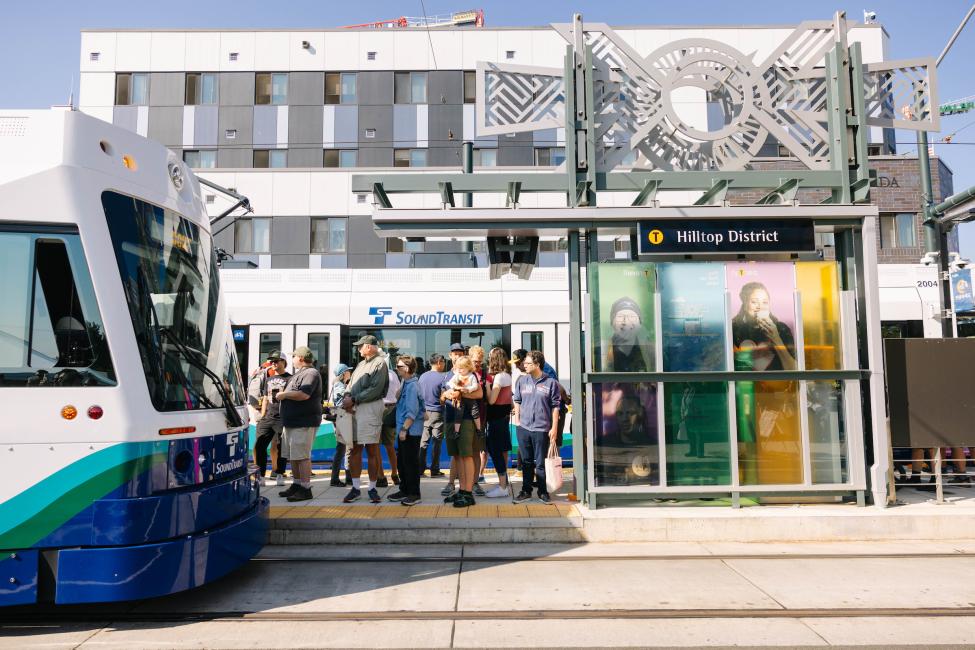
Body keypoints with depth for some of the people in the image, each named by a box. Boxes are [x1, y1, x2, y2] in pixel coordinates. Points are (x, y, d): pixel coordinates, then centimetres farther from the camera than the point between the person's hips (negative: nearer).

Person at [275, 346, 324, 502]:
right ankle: (297, 484, 26)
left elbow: (304, 394, -24)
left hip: (304, 423, -10)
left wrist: (284, 394, -13)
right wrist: (282, 394, 14)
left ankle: (305, 489, -4)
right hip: (291, 422, 10)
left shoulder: (311, 373, -12)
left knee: (302, 456, -8)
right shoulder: (298, 374, 21)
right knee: (293, 456, 15)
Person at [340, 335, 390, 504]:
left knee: (372, 449, -1)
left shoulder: (380, 363, -5)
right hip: (353, 408, 8)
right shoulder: (361, 364, 21)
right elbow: (351, 383, 17)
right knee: (354, 448, 7)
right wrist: (346, 396, -4)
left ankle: (372, 488, 7)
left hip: (370, 408, -7)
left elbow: (375, 389, -15)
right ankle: (355, 488, 14)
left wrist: (353, 400, -15)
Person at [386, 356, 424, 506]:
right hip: (404, 431, 9)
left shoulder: (412, 386, -17)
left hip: (411, 431, -9)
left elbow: (412, 411, -21)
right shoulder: (405, 384, 11)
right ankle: (404, 490, 27)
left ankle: (414, 494, 8)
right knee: (402, 461, 16)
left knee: (411, 462, -1)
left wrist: (404, 429, -21)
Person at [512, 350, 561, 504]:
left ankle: (543, 491, 17)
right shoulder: (522, 380, 5)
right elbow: (517, 401, 15)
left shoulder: (550, 382, -4)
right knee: (526, 461, 11)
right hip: (523, 427, 3)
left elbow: (555, 406, -1)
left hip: (542, 429, -3)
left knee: (541, 462, 4)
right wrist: (517, 420, 7)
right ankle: (526, 490, 22)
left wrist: (554, 428, -4)